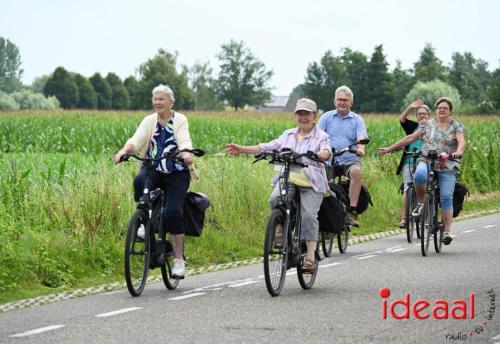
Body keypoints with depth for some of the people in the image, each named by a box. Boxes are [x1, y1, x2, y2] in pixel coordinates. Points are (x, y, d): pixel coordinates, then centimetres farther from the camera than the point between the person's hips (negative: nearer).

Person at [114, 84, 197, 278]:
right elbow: (136, 140, -7)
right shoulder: (149, 121, 8)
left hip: (177, 174, -2)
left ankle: (179, 259, -5)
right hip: (154, 170, 2)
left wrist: (186, 153, -40)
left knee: (173, 212, -17)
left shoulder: (180, 120, 0)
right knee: (140, 181, -33)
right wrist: (124, 150, -29)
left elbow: (184, 141, -17)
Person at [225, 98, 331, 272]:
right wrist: (241, 149, 7)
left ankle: (310, 256, -18)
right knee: (276, 199, -28)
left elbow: (326, 151, -13)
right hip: (287, 179, 3)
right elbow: (269, 147, 16)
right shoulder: (289, 135, 22)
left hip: (311, 183, -3)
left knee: (308, 215, -20)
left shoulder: (321, 136, 7)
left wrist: (322, 155, -39)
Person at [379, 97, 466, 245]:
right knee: (419, 176, -34)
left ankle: (447, 231, -12)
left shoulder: (456, 126, 7)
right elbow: (410, 138, 15)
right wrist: (390, 149, 13)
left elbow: (461, 141, -8)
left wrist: (458, 152, -32)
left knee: (446, 197, -14)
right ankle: (421, 203, -8)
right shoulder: (428, 125, 13)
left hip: (448, 167, -1)